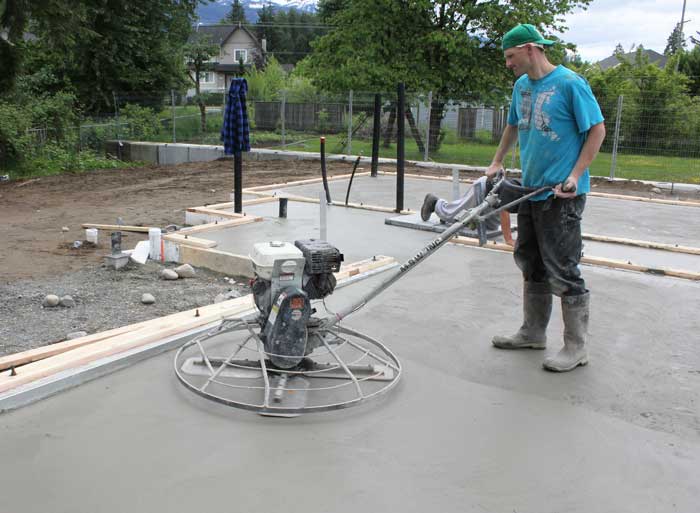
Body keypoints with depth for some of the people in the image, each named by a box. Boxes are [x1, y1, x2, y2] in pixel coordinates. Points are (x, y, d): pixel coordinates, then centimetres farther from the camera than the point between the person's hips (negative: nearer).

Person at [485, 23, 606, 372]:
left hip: (561, 195, -8)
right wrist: (496, 163, 21)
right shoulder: (521, 85, 10)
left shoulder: (570, 83, -12)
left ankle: (576, 347, 7)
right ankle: (533, 332, 28)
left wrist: (576, 176, -18)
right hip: (530, 190, 8)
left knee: (563, 270, -4)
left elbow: (597, 129, -12)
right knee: (532, 265, 15)